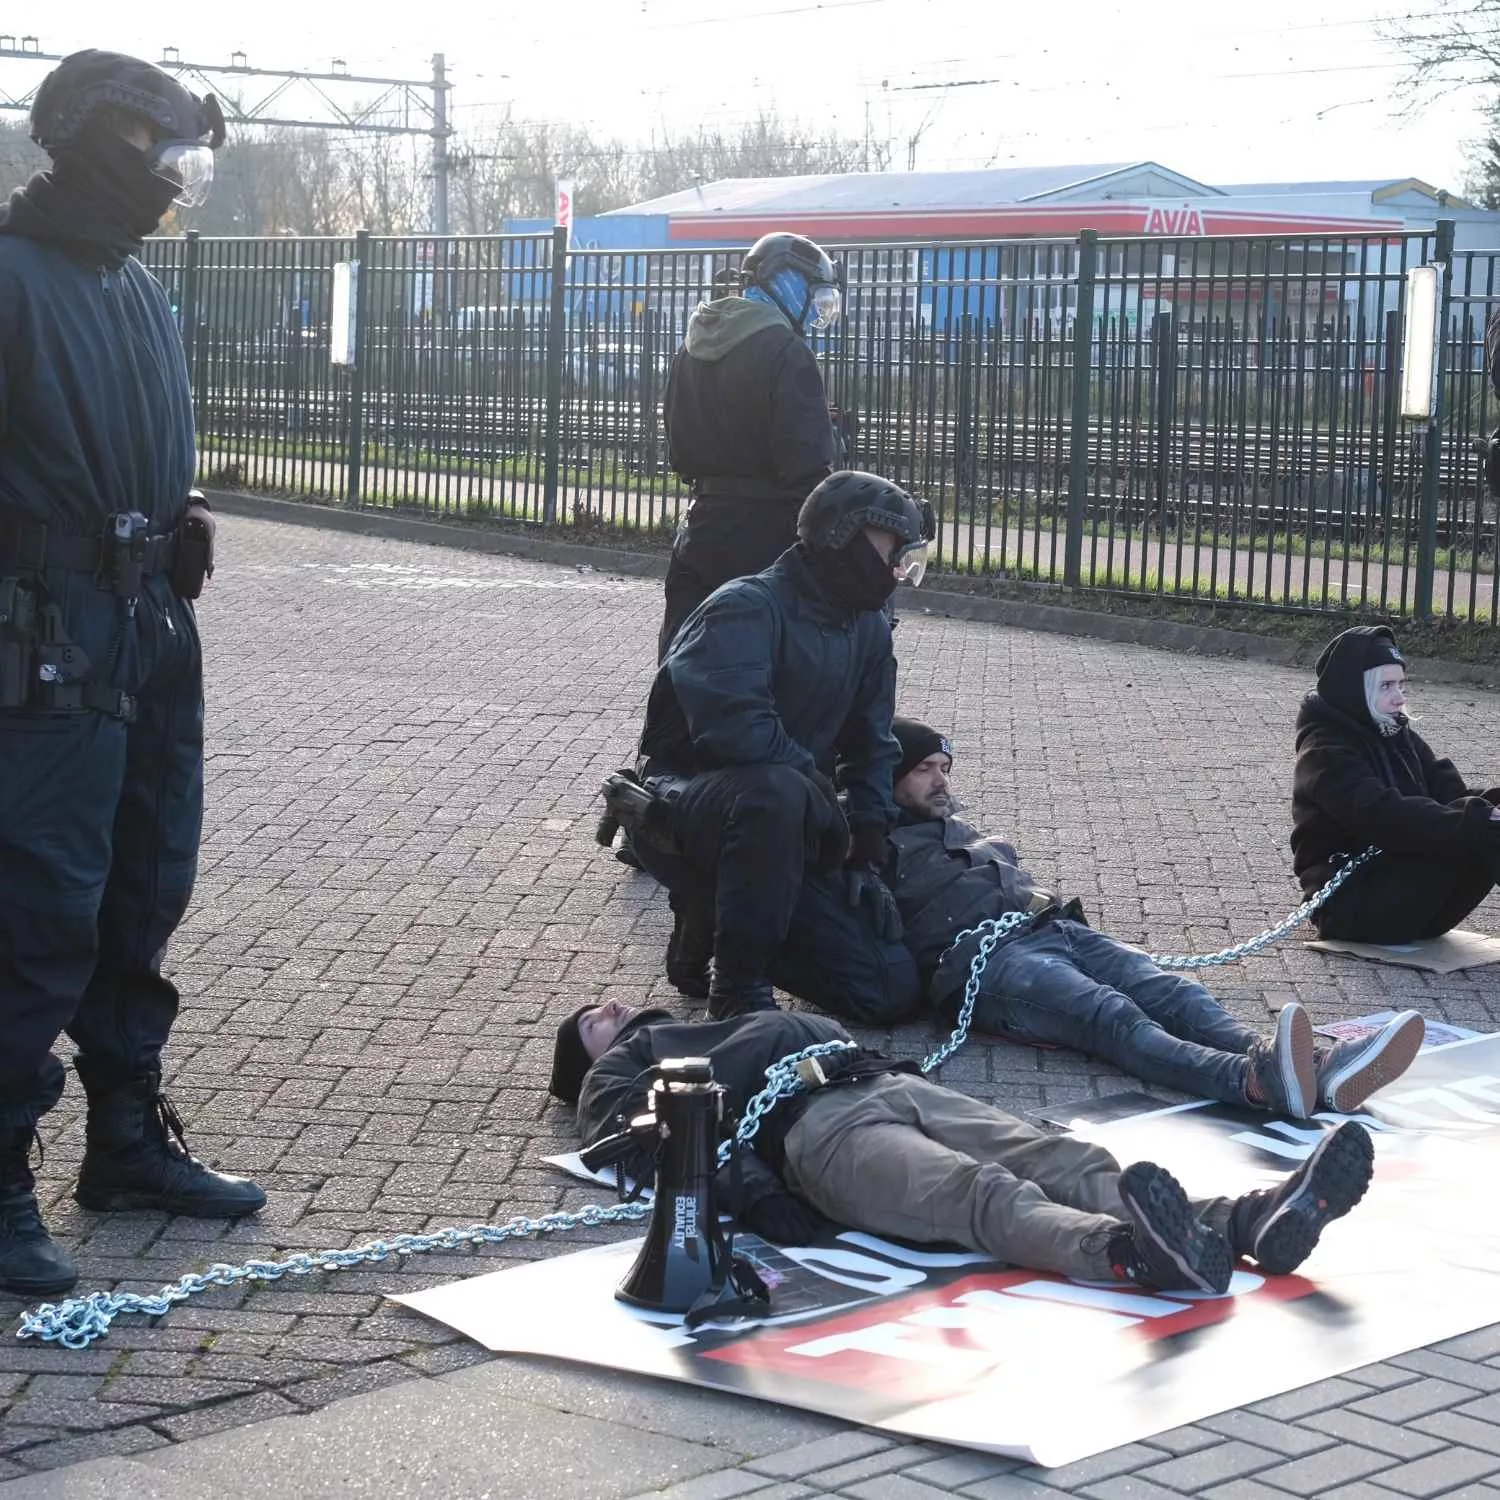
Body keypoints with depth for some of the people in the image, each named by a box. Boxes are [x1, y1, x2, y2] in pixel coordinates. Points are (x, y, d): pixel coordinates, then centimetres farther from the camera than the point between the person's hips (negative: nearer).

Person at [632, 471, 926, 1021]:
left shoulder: (868, 629, 7)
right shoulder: (747, 607, -19)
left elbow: (871, 745, 7)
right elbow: (733, 725, -33)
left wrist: (864, 853, -5)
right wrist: (820, 793, -24)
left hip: (774, 805, 8)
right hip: (684, 797, -8)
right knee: (776, 791, -41)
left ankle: (708, 916, 18)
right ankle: (740, 987, -30)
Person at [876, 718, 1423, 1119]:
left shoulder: (959, 831, 39)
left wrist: (1049, 905, 14)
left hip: (1055, 929, 8)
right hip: (985, 959, -8)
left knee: (1177, 994, -21)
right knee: (1113, 1015, -36)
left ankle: (1320, 1072, -47)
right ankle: (1255, 1077, -65)